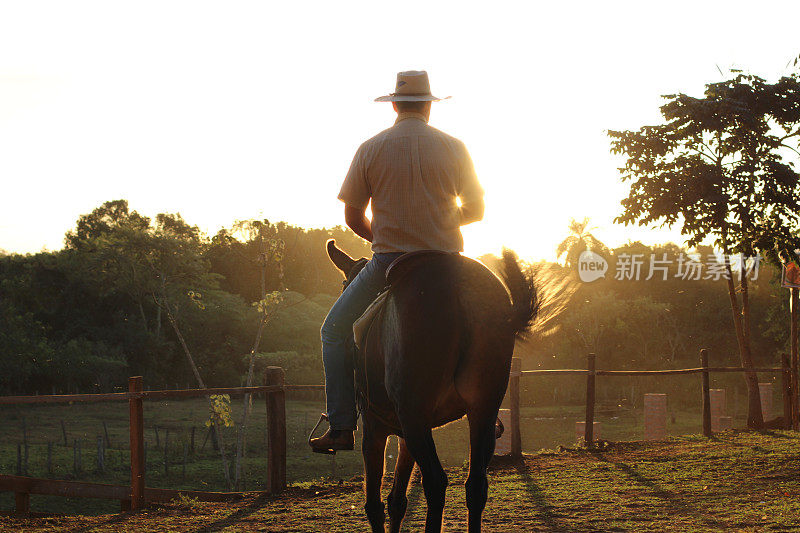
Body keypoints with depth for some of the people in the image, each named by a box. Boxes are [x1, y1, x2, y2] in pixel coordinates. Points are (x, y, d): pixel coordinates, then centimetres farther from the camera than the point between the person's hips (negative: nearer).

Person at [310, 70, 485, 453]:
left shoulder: (371, 149, 0)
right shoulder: (453, 148, 2)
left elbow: (353, 216, 3)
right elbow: (475, 209, 8)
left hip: (389, 263, -2)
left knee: (335, 331, 15)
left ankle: (341, 427, 3)